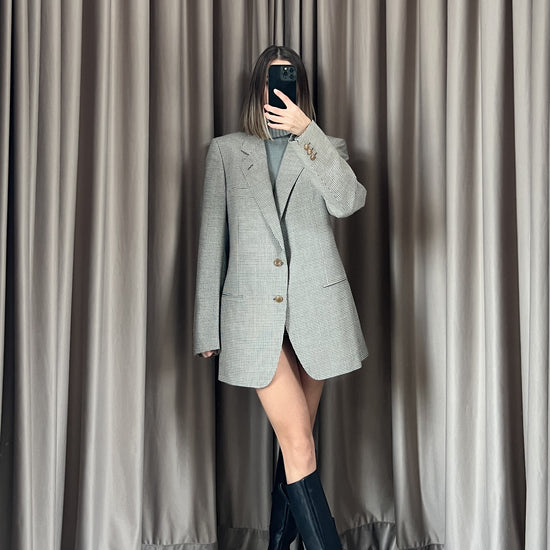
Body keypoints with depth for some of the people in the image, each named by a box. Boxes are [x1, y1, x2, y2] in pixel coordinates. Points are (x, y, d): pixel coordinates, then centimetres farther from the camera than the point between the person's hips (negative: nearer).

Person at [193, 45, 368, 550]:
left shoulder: (325, 148, 12)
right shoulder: (226, 151, 10)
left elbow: (348, 201, -11)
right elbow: (212, 240, 8)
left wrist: (305, 130, -14)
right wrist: (207, 325, 5)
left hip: (317, 307, 2)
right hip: (255, 313, -1)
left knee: (295, 442, 12)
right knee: (298, 445, -6)